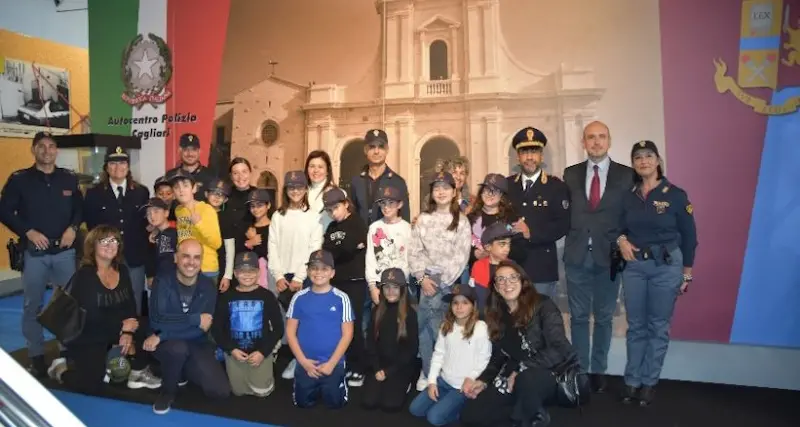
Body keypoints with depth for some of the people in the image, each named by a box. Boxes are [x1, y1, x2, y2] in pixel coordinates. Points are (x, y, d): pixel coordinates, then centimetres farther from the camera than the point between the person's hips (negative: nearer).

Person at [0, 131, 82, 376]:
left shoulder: (69, 179, 5)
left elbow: (80, 208, 11)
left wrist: (73, 228, -6)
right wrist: (28, 232, -13)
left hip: (65, 251, 2)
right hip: (34, 252, -2)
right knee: (32, 306, 5)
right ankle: (36, 357, 17)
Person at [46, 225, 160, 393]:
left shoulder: (122, 270, 1)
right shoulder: (83, 276, -17)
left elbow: (131, 306, -2)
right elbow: (92, 317, -25)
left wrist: (128, 331, -18)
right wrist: (124, 325, -19)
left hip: (113, 331, 6)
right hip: (85, 337, -6)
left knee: (144, 329, -19)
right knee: (92, 386, -13)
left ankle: (139, 373, 1)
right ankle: (61, 368, 18)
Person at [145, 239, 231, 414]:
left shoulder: (208, 286, -5)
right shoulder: (162, 281, -10)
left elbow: (203, 329, -16)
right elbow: (156, 321, -24)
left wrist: (161, 336, -24)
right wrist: (195, 319, -22)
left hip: (197, 345, 3)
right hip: (167, 344, -2)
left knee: (221, 391, -14)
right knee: (178, 348, -38)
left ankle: (183, 371, 17)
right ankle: (168, 391, -6)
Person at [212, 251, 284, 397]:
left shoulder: (267, 296, -4)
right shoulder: (226, 297, 0)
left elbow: (278, 328, -3)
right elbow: (216, 329, 2)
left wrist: (263, 351, -13)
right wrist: (231, 349, -11)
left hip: (261, 351, -2)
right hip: (235, 352, 2)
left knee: (262, 391, -8)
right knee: (239, 391, 2)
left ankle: (266, 371, 23)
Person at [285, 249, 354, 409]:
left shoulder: (341, 298, -7)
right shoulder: (299, 298, -3)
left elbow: (347, 334, -6)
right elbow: (290, 332, 0)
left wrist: (331, 363, -12)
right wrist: (303, 361, -8)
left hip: (334, 364, -1)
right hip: (305, 364, 2)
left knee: (334, 403, 5)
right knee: (303, 403, 9)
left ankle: (327, 387, 36)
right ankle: (317, 388, 39)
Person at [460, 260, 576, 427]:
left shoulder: (542, 305, -12)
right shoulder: (497, 315, 5)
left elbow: (558, 350, -20)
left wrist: (520, 371, -21)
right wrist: (483, 381, -4)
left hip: (553, 373, -5)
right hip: (514, 377, 5)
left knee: (526, 379, -40)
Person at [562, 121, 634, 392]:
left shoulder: (626, 174, 1)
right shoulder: (571, 174, 6)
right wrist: (572, 239, -7)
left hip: (609, 256, -1)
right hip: (577, 256, 1)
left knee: (604, 317, 11)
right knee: (578, 317, 9)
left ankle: (599, 371, 24)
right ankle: (580, 371, 21)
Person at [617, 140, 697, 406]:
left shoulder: (675, 194, -5)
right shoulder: (628, 196, 4)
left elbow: (689, 236, -1)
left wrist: (687, 274, -1)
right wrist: (621, 240, -7)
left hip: (666, 266, -3)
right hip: (633, 266, 3)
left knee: (658, 326, 6)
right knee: (635, 325, 8)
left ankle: (649, 383, 18)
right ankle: (632, 381, 17)